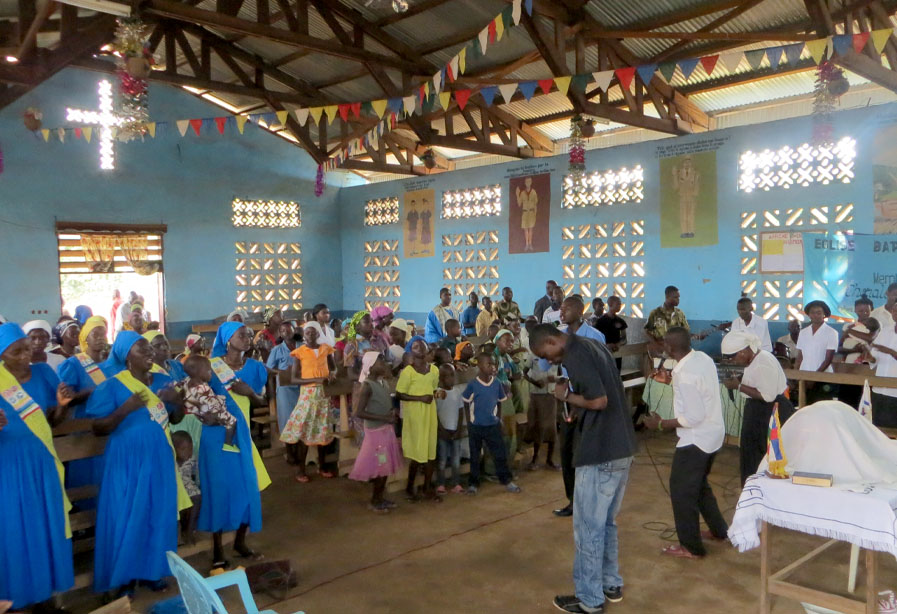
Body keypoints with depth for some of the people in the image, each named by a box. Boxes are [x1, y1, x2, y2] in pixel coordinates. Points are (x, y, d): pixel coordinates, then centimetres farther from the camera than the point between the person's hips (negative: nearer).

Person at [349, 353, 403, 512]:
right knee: (379, 466, 1)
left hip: (387, 429, 8)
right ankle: (374, 501, 16)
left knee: (386, 466, 14)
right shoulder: (367, 386, -19)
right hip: (376, 431, -8)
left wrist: (392, 412, -4)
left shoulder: (384, 382, 5)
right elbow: (359, 413, -23)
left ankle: (380, 498, 28)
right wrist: (384, 418, -23)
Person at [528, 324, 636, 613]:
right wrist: (574, 393, 6)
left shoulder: (576, 356, -16)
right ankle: (611, 584, 33)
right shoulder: (594, 345, 13)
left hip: (600, 453, -10)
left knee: (588, 526, 3)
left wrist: (566, 396, -9)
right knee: (606, 521, 21)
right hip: (621, 448, 10)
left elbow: (599, 401, -24)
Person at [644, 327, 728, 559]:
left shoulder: (685, 375, -28)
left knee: (681, 490, 4)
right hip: (714, 434, 10)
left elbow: (693, 417, -27)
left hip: (697, 439, -10)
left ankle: (691, 547, 15)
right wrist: (672, 380, 16)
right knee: (699, 484, 26)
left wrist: (661, 424, -19)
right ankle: (719, 529, 40)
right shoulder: (702, 358, -1)